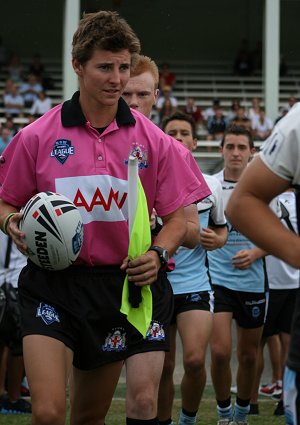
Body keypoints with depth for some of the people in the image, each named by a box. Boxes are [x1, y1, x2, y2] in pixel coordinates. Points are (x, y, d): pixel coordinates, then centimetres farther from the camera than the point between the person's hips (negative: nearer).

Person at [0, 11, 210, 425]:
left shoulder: (154, 141, 3)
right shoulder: (37, 137, 0)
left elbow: (177, 216, 7)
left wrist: (158, 254, -12)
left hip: (126, 283, 2)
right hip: (53, 285, -1)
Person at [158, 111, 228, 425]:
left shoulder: (211, 185, 7)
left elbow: (221, 228, 19)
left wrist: (217, 240, -4)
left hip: (194, 285, 0)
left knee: (194, 360, -15)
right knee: (163, 366, 4)